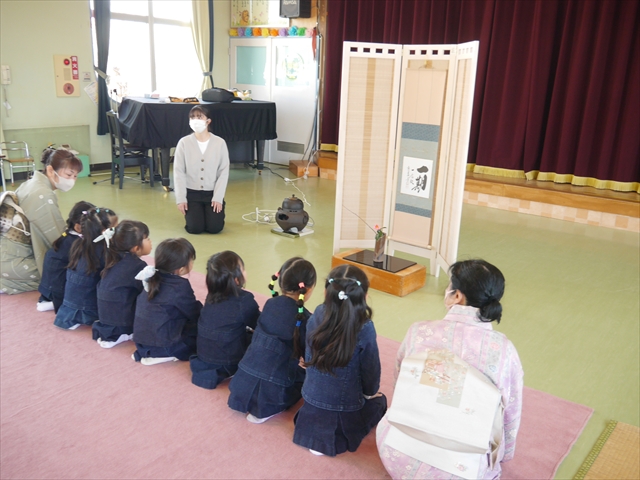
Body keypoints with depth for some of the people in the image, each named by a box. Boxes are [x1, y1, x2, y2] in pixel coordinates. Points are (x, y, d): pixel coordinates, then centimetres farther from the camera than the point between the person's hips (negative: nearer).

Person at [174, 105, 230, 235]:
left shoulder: (220, 143, -5)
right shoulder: (184, 142, -5)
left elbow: (224, 172, -4)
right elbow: (178, 172, -4)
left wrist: (218, 197, -11)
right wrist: (180, 198, -8)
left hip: (212, 193, 0)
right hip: (191, 193, 0)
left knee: (215, 227, -12)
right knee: (195, 228, -13)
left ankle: (213, 211, 23)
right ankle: (195, 213, 23)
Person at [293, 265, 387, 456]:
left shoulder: (316, 317, -14)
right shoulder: (364, 328, -25)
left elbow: (308, 358, -2)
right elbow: (370, 368, -13)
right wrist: (370, 392, 9)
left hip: (312, 399, 5)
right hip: (347, 408, -5)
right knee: (379, 400, 26)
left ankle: (317, 428, 12)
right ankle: (335, 438, 6)